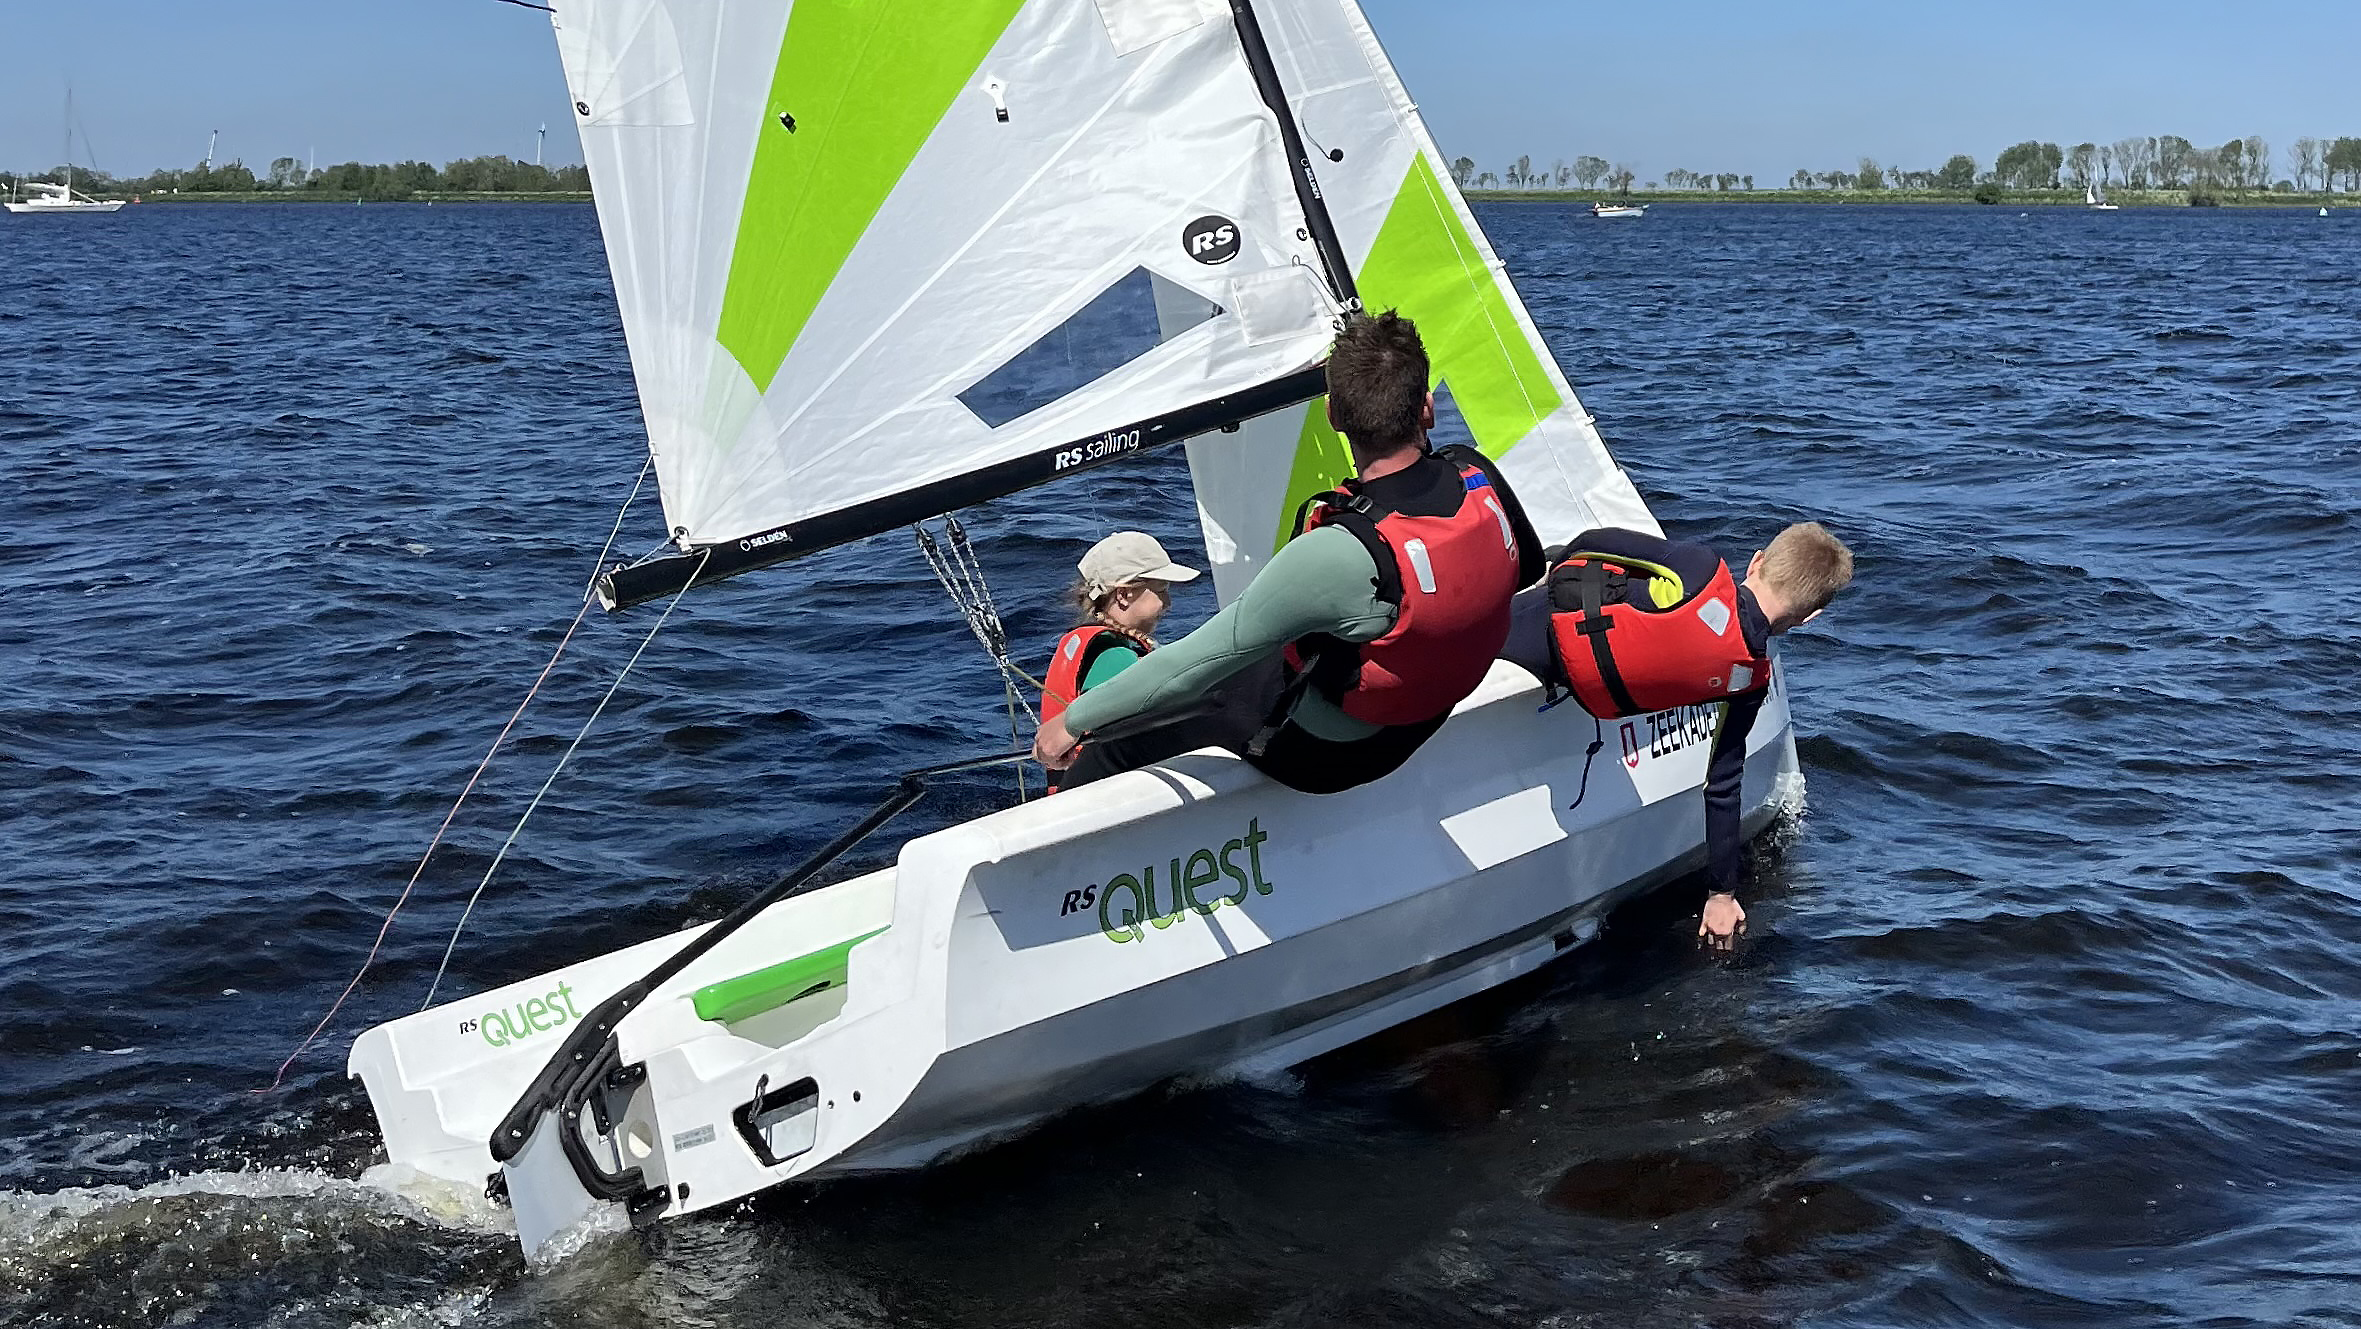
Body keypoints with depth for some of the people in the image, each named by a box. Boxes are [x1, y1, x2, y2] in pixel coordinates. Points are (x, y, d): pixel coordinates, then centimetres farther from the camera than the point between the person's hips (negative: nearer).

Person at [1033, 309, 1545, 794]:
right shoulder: (1477, 476, -20)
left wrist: (1075, 719, -20)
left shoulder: (1340, 555, -40)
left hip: (1322, 751, -7)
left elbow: (1202, 657, -32)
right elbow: (1528, 568, 4)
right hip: (1422, 722, 7)